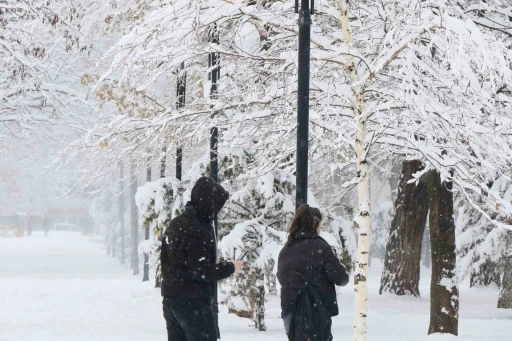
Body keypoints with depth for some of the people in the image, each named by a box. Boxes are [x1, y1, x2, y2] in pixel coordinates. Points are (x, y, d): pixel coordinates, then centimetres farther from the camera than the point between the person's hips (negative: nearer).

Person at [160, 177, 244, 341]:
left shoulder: (176, 224, 11)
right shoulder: (198, 230, -19)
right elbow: (202, 271, -20)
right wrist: (230, 267, -7)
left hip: (171, 298, 9)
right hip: (193, 302, -9)